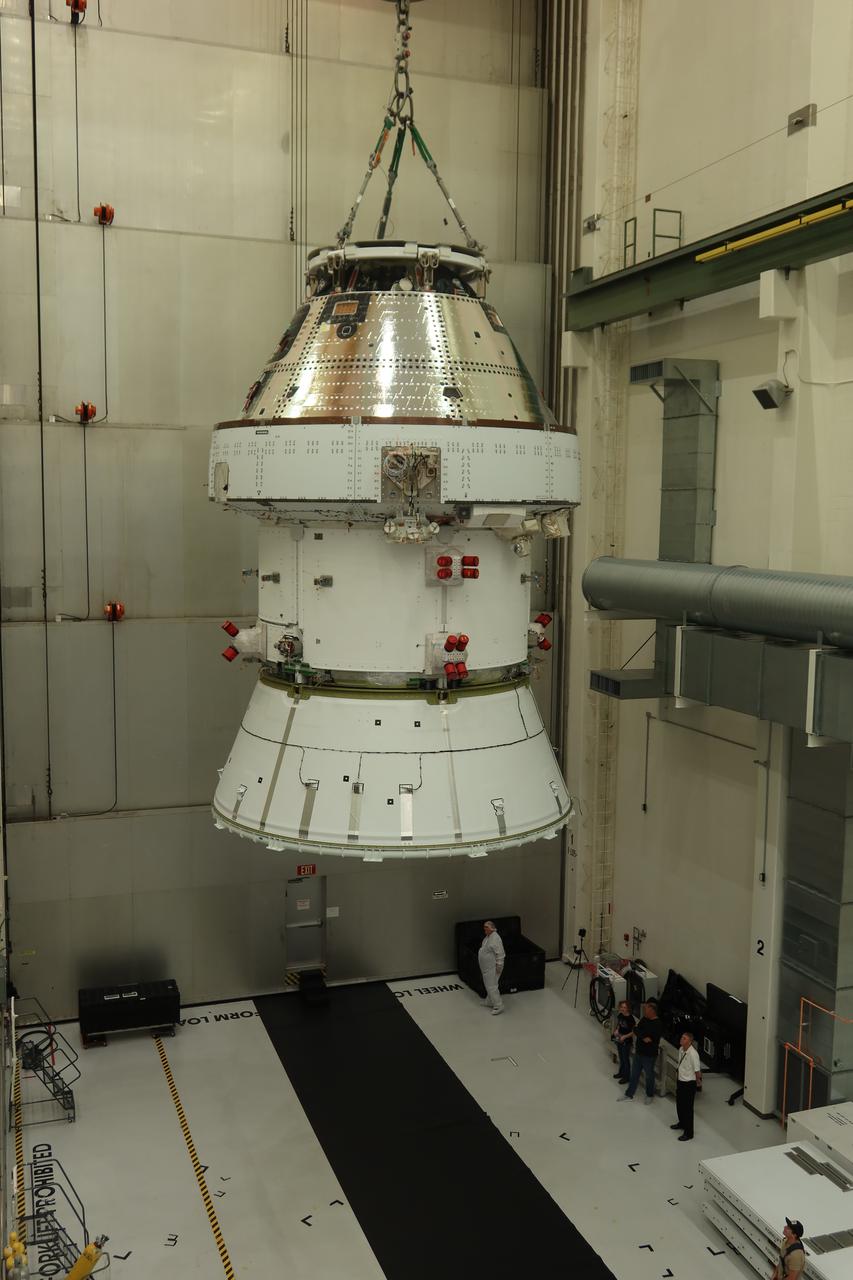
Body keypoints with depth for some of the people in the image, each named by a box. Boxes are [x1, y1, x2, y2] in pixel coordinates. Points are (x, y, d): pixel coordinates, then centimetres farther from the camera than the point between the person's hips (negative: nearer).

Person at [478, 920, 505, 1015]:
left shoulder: (495, 938, -24)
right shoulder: (488, 937, 7)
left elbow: (500, 954, -24)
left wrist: (499, 966, -22)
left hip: (493, 967, -10)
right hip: (487, 967, 10)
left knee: (491, 986, -8)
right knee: (489, 985, 20)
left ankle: (498, 1006, -2)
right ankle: (490, 1002, 33)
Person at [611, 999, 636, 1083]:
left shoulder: (630, 1018, -23)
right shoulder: (620, 1015, -4)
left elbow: (634, 1031, -18)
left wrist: (625, 1036, -23)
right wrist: (617, 1030, -5)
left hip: (626, 1041, -7)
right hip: (619, 1039, 7)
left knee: (626, 1059, 7)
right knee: (621, 1057, 23)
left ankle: (627, 1077, 22)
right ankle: (621, 1072, 42)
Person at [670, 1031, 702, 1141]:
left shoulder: (693, 1053, -28)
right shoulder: (681, 1049, -3)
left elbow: (697, 1070, -20)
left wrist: (698, 1082, -4)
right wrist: (678, 1080, 17)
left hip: (689, 1083, -8)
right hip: (680, 1081, 8)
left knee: (687, 1108, 3)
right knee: (679, 1104, 24)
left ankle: (688, 1132, 16)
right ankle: (682, 1123, 47)